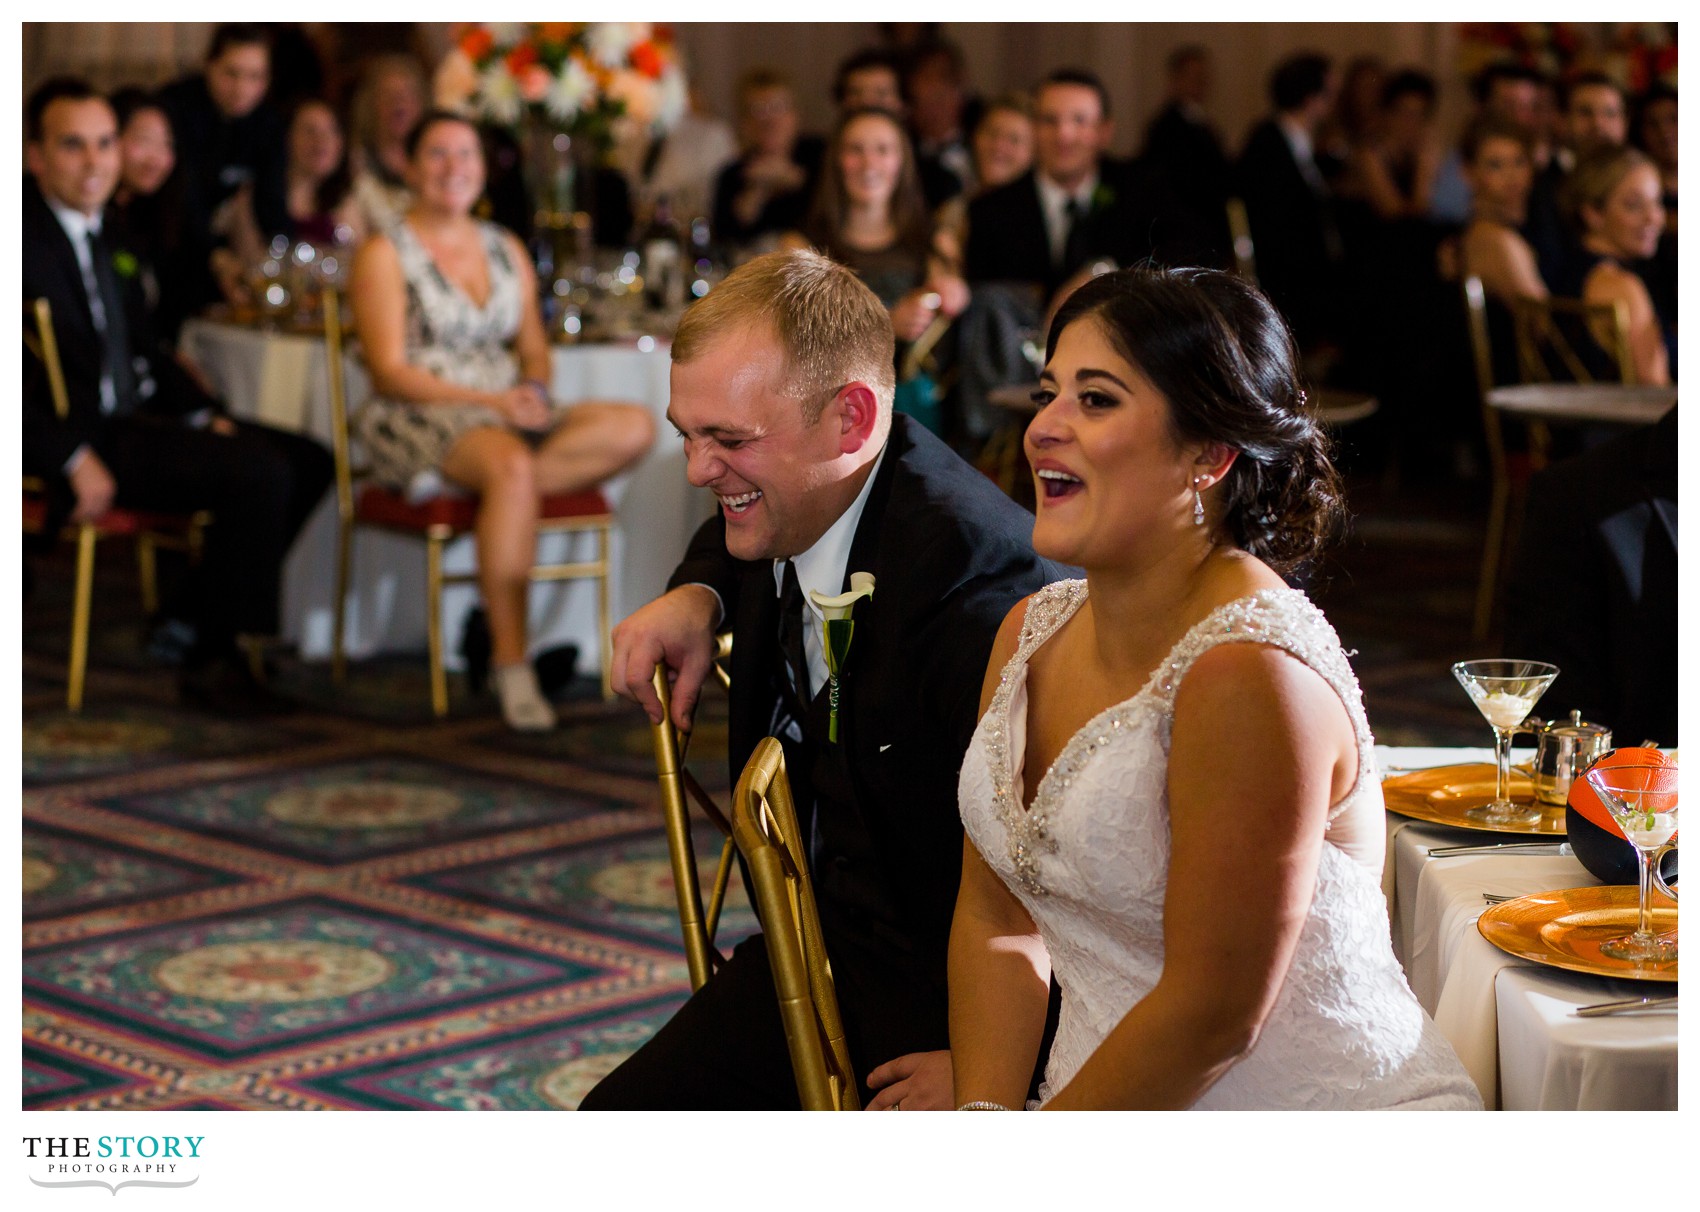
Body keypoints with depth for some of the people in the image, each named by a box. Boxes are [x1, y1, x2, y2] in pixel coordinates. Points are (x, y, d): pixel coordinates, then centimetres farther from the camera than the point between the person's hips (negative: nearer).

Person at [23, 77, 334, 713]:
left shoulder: (108, 235, 16)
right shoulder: (26, 237, -13)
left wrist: (205, 415, 6)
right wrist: (76, 462, -25)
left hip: (136, 415, 10)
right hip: (79, 433, -10)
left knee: (309, 462, 2)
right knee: (260, 473, -23)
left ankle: (189, 616, 8)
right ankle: (214, 660, -11)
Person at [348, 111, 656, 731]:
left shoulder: (506, 250, 20)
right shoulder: (384, 254, 1)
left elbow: (534, 348, 18)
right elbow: (390, 372, -8)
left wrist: (533, 390, -7)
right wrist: (490, 400, -18)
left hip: (506, 414, 6)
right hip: (417, 421, -6)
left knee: (635, 427, -21)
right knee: (512, 467, -40)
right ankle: (510, 662, -36)